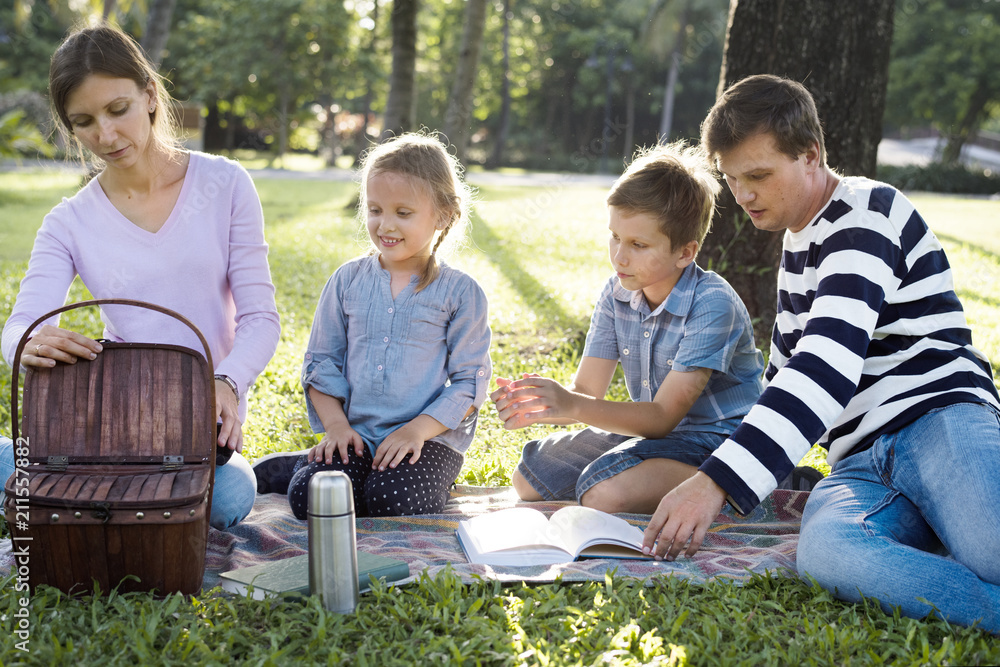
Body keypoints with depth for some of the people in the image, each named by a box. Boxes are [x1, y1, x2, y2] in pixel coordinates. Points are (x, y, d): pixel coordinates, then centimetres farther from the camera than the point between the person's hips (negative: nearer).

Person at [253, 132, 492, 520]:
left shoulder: (459, 293, -1)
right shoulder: (347, 281, 8)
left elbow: (469, 381, -2)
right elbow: (321, 361, 11)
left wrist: (418, 429, -15)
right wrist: (335, 424, -4)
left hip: (430, 438, -3)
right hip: (356, 435, 3)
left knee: (390, 502, -31)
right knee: (310, 498, -21)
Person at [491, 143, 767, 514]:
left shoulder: (713, 305, -24)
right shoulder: (616, 295, -2)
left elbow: (663, 415, -25)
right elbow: (586, 391, -4)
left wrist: (573, 407, -38)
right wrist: (533, 409, -27)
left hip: (715, 439, -8)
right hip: (651, 431, 8)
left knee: (606, 492, -31)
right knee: (529, 477, 4)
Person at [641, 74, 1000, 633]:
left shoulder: (866, 214, -5)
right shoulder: (800, 242, 25)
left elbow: (826, 368, -20)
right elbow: (790, 368, 35)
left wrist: (719, 482, -28)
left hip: (939, 422, -6)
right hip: (862, 465, 7)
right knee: (823, 550, -35)